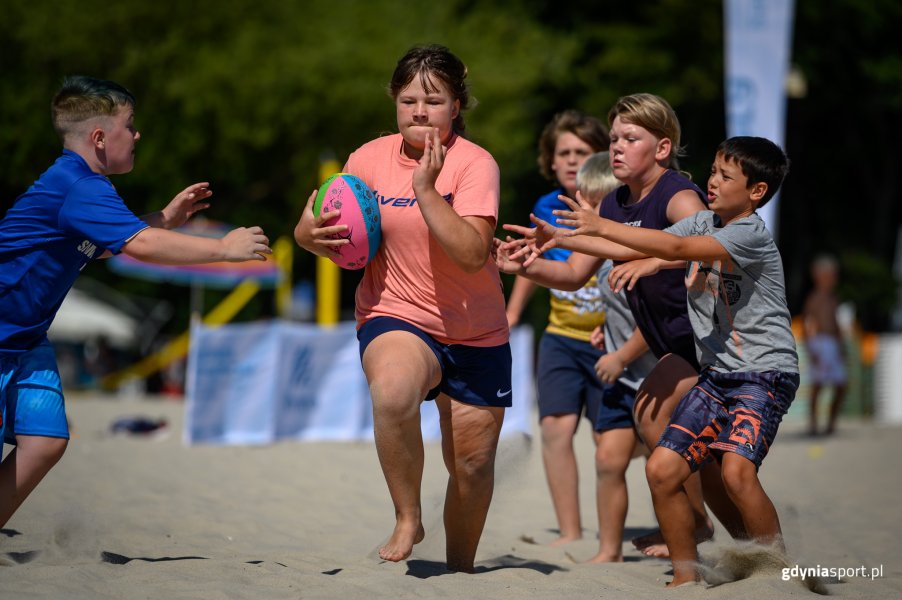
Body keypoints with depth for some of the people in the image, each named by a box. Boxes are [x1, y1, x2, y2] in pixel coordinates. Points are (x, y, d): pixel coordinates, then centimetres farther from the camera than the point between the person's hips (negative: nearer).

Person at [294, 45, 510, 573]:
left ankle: (461, 568, 33)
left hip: (478, 335, 0)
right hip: (398, 316, 0)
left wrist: (426, 188, -31)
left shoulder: (475, 163, -12)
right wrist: (315, 234, -17)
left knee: (473, 463, 8)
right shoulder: (371, 158, -2)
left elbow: (472, 253, -25)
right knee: (393, 391, -35)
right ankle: (408, 520, -15)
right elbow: (311, 229, 7)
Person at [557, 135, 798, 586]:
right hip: (717, 374, 8)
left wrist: (602, 226, -30)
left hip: (765, 373, -8)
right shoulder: (703, 222, 9)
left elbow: (675, 249, -26)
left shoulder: (752, 235, -16)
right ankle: (687, 578, 12)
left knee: (736, 470, -27)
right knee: (662, 469, -2)